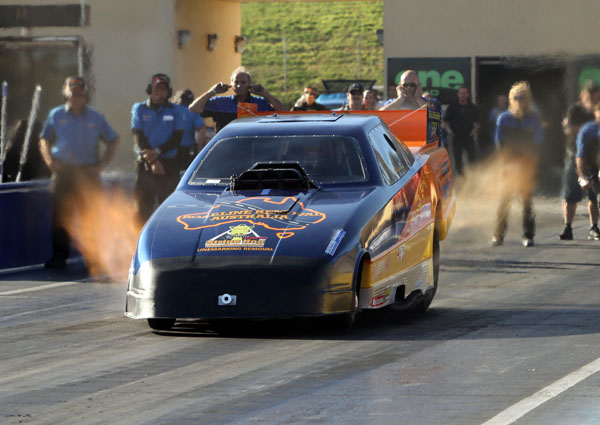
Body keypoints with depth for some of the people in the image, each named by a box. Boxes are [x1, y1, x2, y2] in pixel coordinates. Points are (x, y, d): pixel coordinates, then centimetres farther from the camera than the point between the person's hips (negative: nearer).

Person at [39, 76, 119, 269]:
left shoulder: (95, 117, 8)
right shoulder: (56, 115, 8)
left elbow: (113, 141, 15)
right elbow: (44, 141, 15)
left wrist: (102, 163, 3)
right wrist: (50, 161, -3)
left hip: (88, 172, 0)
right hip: (63, 171, 0)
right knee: (60, 215, -3)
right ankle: (59, 256, 2)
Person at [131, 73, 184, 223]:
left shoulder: (174, 110, 7)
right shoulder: (139, 109, 7)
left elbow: (177, 138, -1)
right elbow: (138, 137, -1)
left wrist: (158, 152, -15)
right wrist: (152, 161, -12)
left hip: (169, 165, 0)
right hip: (145, 164, 0)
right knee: (142, 208, -2)